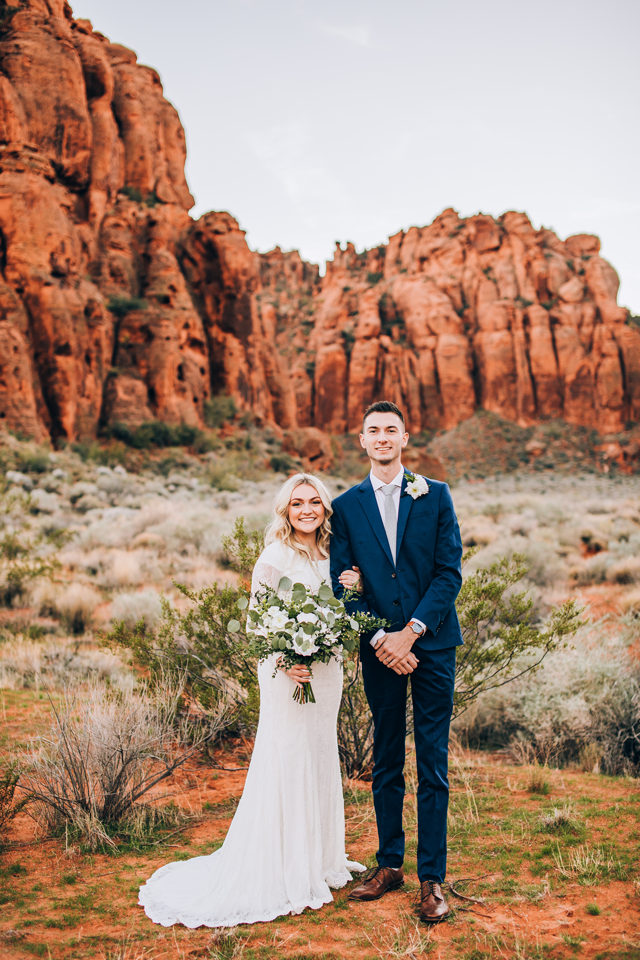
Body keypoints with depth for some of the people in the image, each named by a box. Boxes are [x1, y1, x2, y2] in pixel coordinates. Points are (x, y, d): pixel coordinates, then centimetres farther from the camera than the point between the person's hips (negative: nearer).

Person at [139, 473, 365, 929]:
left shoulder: (331, 556, 8)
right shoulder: (275, 558, -11)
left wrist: (353, 589, -4)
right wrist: (283, 662, -26)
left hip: (327, 673, 7)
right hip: (288, 674, -7)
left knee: (322, 761, 16)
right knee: (289, 764, -2)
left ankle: (320, 858, 32)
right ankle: (286, 875, 12)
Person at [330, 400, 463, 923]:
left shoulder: (435, 495, 2)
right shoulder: (346, 506, 6)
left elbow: (449, 571, -3)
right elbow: (343, 585, 2)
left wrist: (411, 631, -12)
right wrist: (380, 640, -10)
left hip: (432, 641, -1)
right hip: (379, 647, 2)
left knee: (432, 765, 1)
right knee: (386, 762, 12)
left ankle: (432, 878, 11)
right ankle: (389, 865, 25)